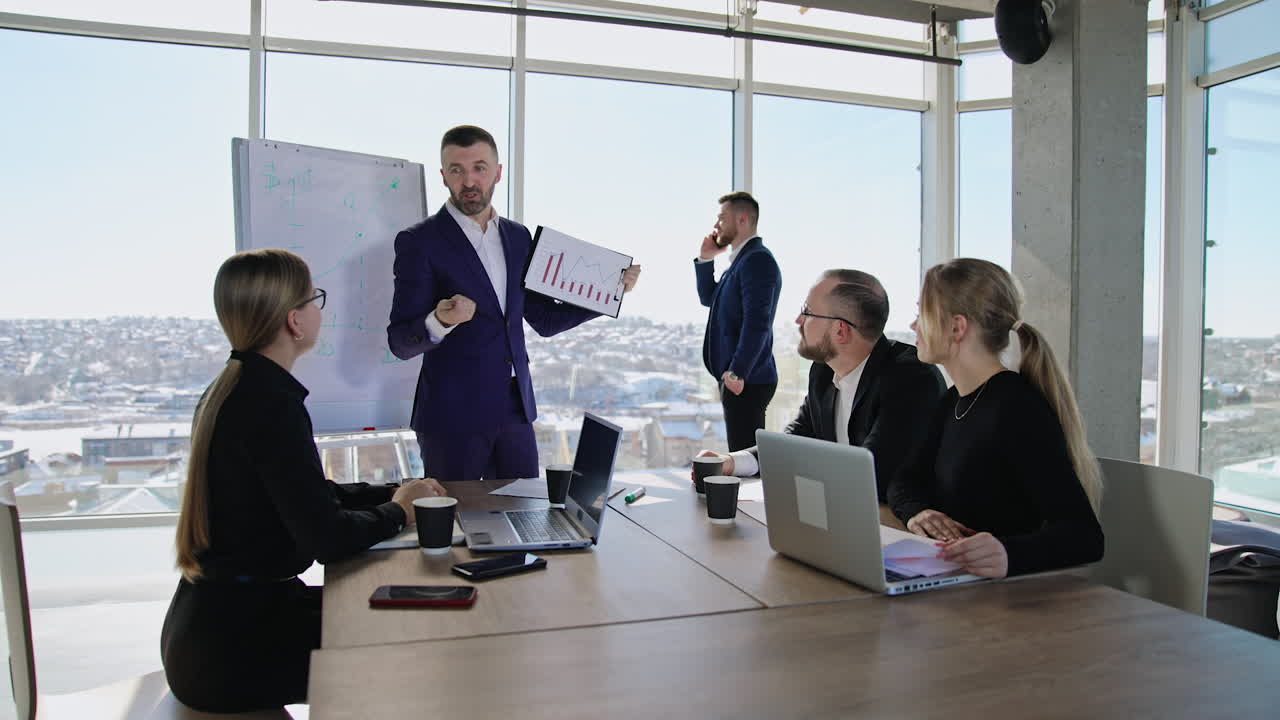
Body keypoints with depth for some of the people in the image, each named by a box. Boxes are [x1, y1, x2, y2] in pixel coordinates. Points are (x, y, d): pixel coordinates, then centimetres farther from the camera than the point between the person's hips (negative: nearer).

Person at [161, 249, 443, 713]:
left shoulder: (230, 390, 8)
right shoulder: (272, 402, -23)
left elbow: (304, 495, 16)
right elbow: (325, 537, -26)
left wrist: (392, 494, 9)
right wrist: (396, 512, -8)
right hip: (232, 646, -9)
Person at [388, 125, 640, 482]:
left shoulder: (518, 237, 10)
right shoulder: (419, 242, -6)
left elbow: (544, 320, 15)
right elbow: (400, 343, -9)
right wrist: (439, 322, -30)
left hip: (515, 411, 5)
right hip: (453, 415, -5)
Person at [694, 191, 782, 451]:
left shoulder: (757, 260, -14)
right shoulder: (740, 260, 18)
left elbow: (757, 322, -22)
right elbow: (709, 298, 27)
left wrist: (737, 372, -24)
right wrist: (705, 260, 15)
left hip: (746, 381, -10)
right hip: (734, 376, 10)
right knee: (740, 456, 14)